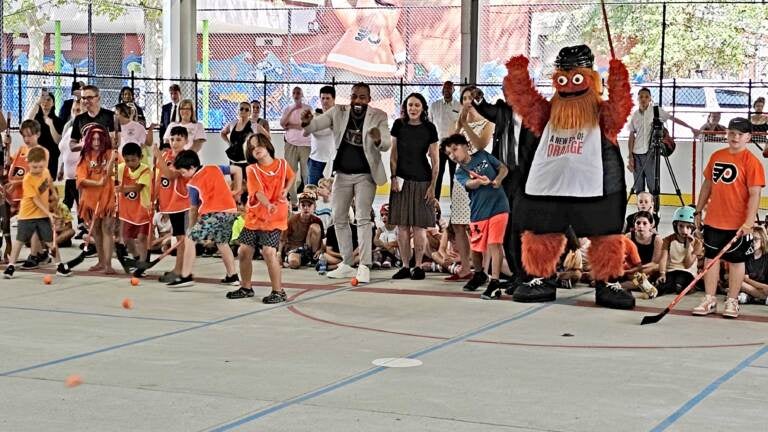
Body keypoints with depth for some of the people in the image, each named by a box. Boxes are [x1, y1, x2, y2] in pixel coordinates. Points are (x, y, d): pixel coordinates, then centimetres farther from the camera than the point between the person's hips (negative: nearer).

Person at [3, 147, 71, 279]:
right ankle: (11, 266, 11)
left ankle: (59, 266, 12)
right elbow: (36, 200, -22)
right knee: (20, 240, 3)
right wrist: (49, 213, -24)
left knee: (51, 240, 5)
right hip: (27, 214, -4)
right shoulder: (27, 180, -21)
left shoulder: (46, 172, -3)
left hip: (43, 214, 4)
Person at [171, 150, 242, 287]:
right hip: (232, 211, 7)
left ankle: (186, 276, -6)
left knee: (190, 239, 1)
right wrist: (237, 189, 25)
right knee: (222, 242, 25)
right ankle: (232, 276, 28)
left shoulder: (192, 183, 3)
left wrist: (192, 226, 22)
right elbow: (237, 170, 22)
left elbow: (193, 209, 10)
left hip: (214, 214, -7)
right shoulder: (215, 168, 16)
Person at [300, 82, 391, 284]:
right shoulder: (338, 112, 0)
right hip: (342, 174, 4)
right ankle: (347, 264, 21)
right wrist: (307, 121, -34)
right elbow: (317, 123, -10)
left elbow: (386, 145, -14)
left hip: (365, 175, -4)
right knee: (339, 219, 10)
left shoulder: (378, 117, -6)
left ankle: (364, 265, -12)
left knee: (363, 218, -13)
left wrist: (378, 139, -38)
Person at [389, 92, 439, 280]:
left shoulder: (429, 128, -2)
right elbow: (393, 154, 8)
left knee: (419, 226, -2)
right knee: (402, 225, 1)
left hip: (422, 181, -2)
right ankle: (405, 266, 8)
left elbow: (435, 160, 0)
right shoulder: (399, 125, 4)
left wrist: (432, 186, -5)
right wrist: (394, 177, -2)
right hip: (402, 180, 2)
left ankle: (418, 266, 5)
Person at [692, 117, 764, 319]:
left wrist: (748, 222, -20)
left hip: (738, 224, -5)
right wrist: (698, 211, 14)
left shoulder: (751, 161, -9)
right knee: (710, 257, 7)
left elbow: (754, 194, -13)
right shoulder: (716, 156, 7)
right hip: (713, 220, 5)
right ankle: (710, 300, 15)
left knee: (736, 261, 6)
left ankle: (732, 302, 15)